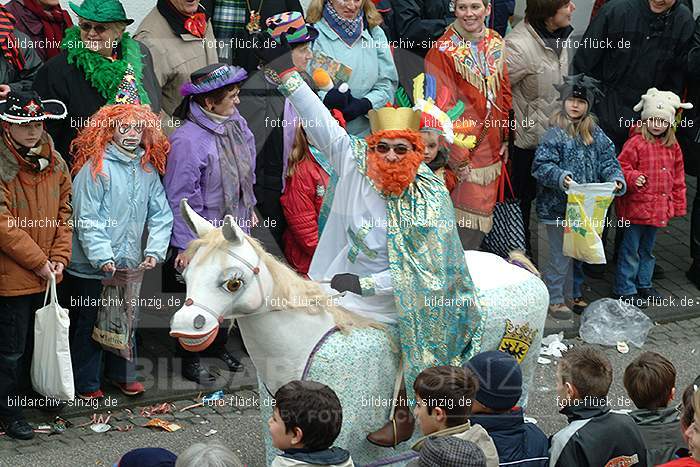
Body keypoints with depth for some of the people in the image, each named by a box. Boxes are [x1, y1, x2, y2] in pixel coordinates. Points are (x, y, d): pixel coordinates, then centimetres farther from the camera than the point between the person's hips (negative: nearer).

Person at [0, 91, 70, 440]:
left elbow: (64, 212, 10)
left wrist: (59, 257, -3)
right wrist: (39, 262, -17)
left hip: (45, 277, 6)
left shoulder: (54, 163, 4)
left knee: (32, 342, 19)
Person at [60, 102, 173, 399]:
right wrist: (103, 258, -22)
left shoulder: (148, 170, 5)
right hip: (92, 267, -5)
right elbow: (87, 219, -17)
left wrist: (154, 251, -9)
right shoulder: (95, 167, -14)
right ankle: (86, 384, 22)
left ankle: (122, 374, 37)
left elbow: (161, 215, 5)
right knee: (88, 324, 7)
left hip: (131, 265, 6)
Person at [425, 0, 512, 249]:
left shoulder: (496, 43, 7)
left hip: (491, 151, 6)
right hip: (463, 152, -6)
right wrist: (459, 158, -15)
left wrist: (505, 137, 9)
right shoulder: (443, 51, -12)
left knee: (483, 214, 12)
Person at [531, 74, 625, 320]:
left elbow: (608, 161, 8)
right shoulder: (554, 134, -10)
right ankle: (554, 298, 13)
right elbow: (541, 166, -14)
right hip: (557, 207, -5)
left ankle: (577, 294, 32)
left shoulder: (596, 134, 6)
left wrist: (615, 178, -11)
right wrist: (560, 177, -30)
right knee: (561, 255, -1)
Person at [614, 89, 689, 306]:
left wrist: (678, 204, 15)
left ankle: (644, 284, 32)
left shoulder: (673, 147, 9)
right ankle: (625, 289, 9)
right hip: (636, 205, -6)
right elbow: (621, 166, -11)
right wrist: (633, 178, -30)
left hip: (659, 209, 6)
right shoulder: (636, 143, -10)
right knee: (631, 249, 1)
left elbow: (678, 178, 15)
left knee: (647, 248, 20)